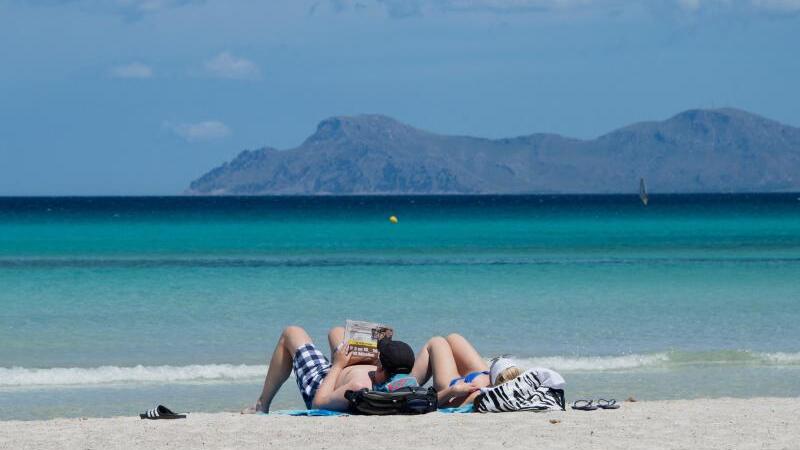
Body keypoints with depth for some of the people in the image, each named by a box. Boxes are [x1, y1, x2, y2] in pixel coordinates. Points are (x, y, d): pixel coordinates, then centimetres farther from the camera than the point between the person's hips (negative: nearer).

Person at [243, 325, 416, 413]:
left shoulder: (360, 388, -50)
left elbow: (319, 402, -31)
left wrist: (337, 365, -22)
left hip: (321, 384, -6)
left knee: (291, 333, 19)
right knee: (337, 331, 33)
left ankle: (262, 405, 34)